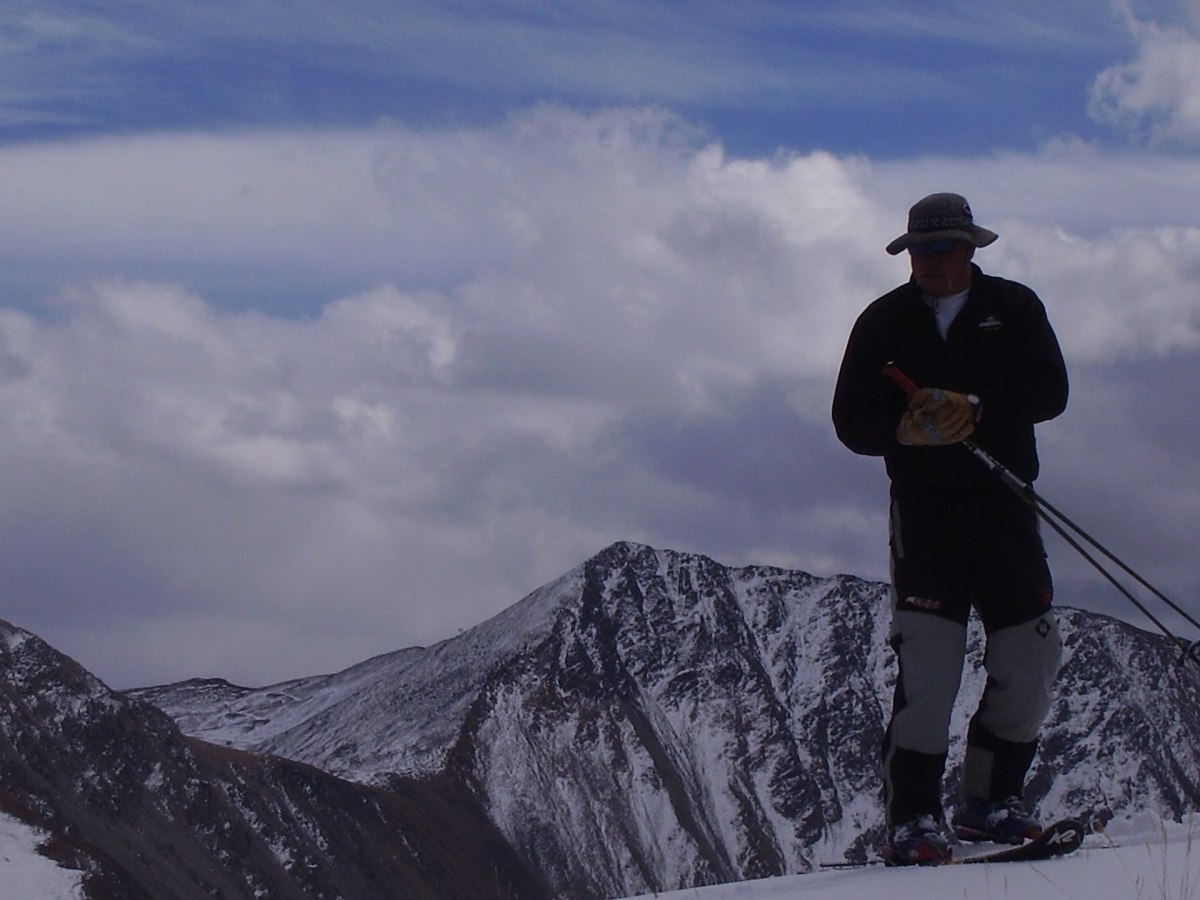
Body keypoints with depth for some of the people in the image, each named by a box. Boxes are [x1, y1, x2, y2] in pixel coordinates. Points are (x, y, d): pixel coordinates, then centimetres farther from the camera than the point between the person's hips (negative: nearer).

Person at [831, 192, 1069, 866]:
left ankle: (993, 798, 17)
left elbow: (1050, 391, -5)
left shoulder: (1014, 307, 8)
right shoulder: (883, 322, 8)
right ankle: (913, 817, -11)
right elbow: (851, 420, 4)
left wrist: (975, 407, -21)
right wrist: (904, 428, -18)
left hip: (1004, 501, 2)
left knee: (1032, 658, 1)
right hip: (923, 506, -2)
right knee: (928, 659, -13)